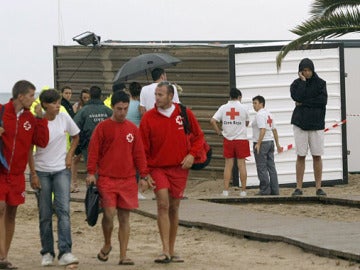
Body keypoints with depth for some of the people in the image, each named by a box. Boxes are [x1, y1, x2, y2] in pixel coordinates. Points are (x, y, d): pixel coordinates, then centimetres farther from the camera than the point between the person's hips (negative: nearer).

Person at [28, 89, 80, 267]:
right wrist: (33, 174, -8)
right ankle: (47, 253, 15)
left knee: (63, 210, -13)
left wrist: (70, 154, 1)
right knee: (45, 214, 4)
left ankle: (65, 252, -17)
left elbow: (76, 137, 15)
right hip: (42, 171, -1)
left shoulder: (64, 118, -2)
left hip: (61, 170, 1)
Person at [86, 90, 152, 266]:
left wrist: (144, 175, 9)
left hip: (128, 180, 3)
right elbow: (94, 151, -1)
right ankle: (107, 245, 15)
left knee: (124, 217, 3)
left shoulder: (133, 129, 9)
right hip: (106, 178, -3)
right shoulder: (103, 127, 0)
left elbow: (139, 153, 13)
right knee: (109, 213, -12)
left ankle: (123, 255, 7)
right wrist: (91, 172, -9)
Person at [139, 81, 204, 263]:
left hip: (179, 168, 2)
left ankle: (172, 251, 19)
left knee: (174, 208, 9)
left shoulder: (184, 113, -1)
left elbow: (198, 136, 10)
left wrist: (192, 154, -5)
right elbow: (143, 148, -2)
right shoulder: (148, 118, -5)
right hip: (158, 167, -2)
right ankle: (165, 251, -17)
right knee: (163, 204, -16)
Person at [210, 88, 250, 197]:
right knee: (241, 164, 2)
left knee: (228, 165, 6)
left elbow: (212, 121, -7)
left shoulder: (223, 108, 0)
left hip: (228, 139, 2)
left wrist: (219, 132, 3)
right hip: (241, 139, -2)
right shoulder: (243, 108, -3)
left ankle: (225, 190, 3)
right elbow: (246, 123, 8)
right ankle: (243, 190, 4)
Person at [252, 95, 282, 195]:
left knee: (262, 168, -5)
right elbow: (274, 130, 17)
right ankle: (274, 190, 8)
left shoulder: (260, 114, -13)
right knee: (271, 166, 9)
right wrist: (277, 144, 20)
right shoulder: (269, 114, 15)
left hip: (262, 143, -9)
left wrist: (258, 143, -24)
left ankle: (265, 190, -5)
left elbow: (263, 130, -22)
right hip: (270, 142, 9)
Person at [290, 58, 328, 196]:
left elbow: (323, 100, -9)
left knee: (317, 156, 0)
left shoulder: (320, 83, 5)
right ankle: (299, 188, 2)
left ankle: (319, 187, 4)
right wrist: (303, 81, -9)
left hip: (316, 124, 0)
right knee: (300, 156, 0)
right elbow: (297, 97, -15)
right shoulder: (296, 84, 5)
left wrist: (303, 103, -10)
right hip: (300, 123, 0)